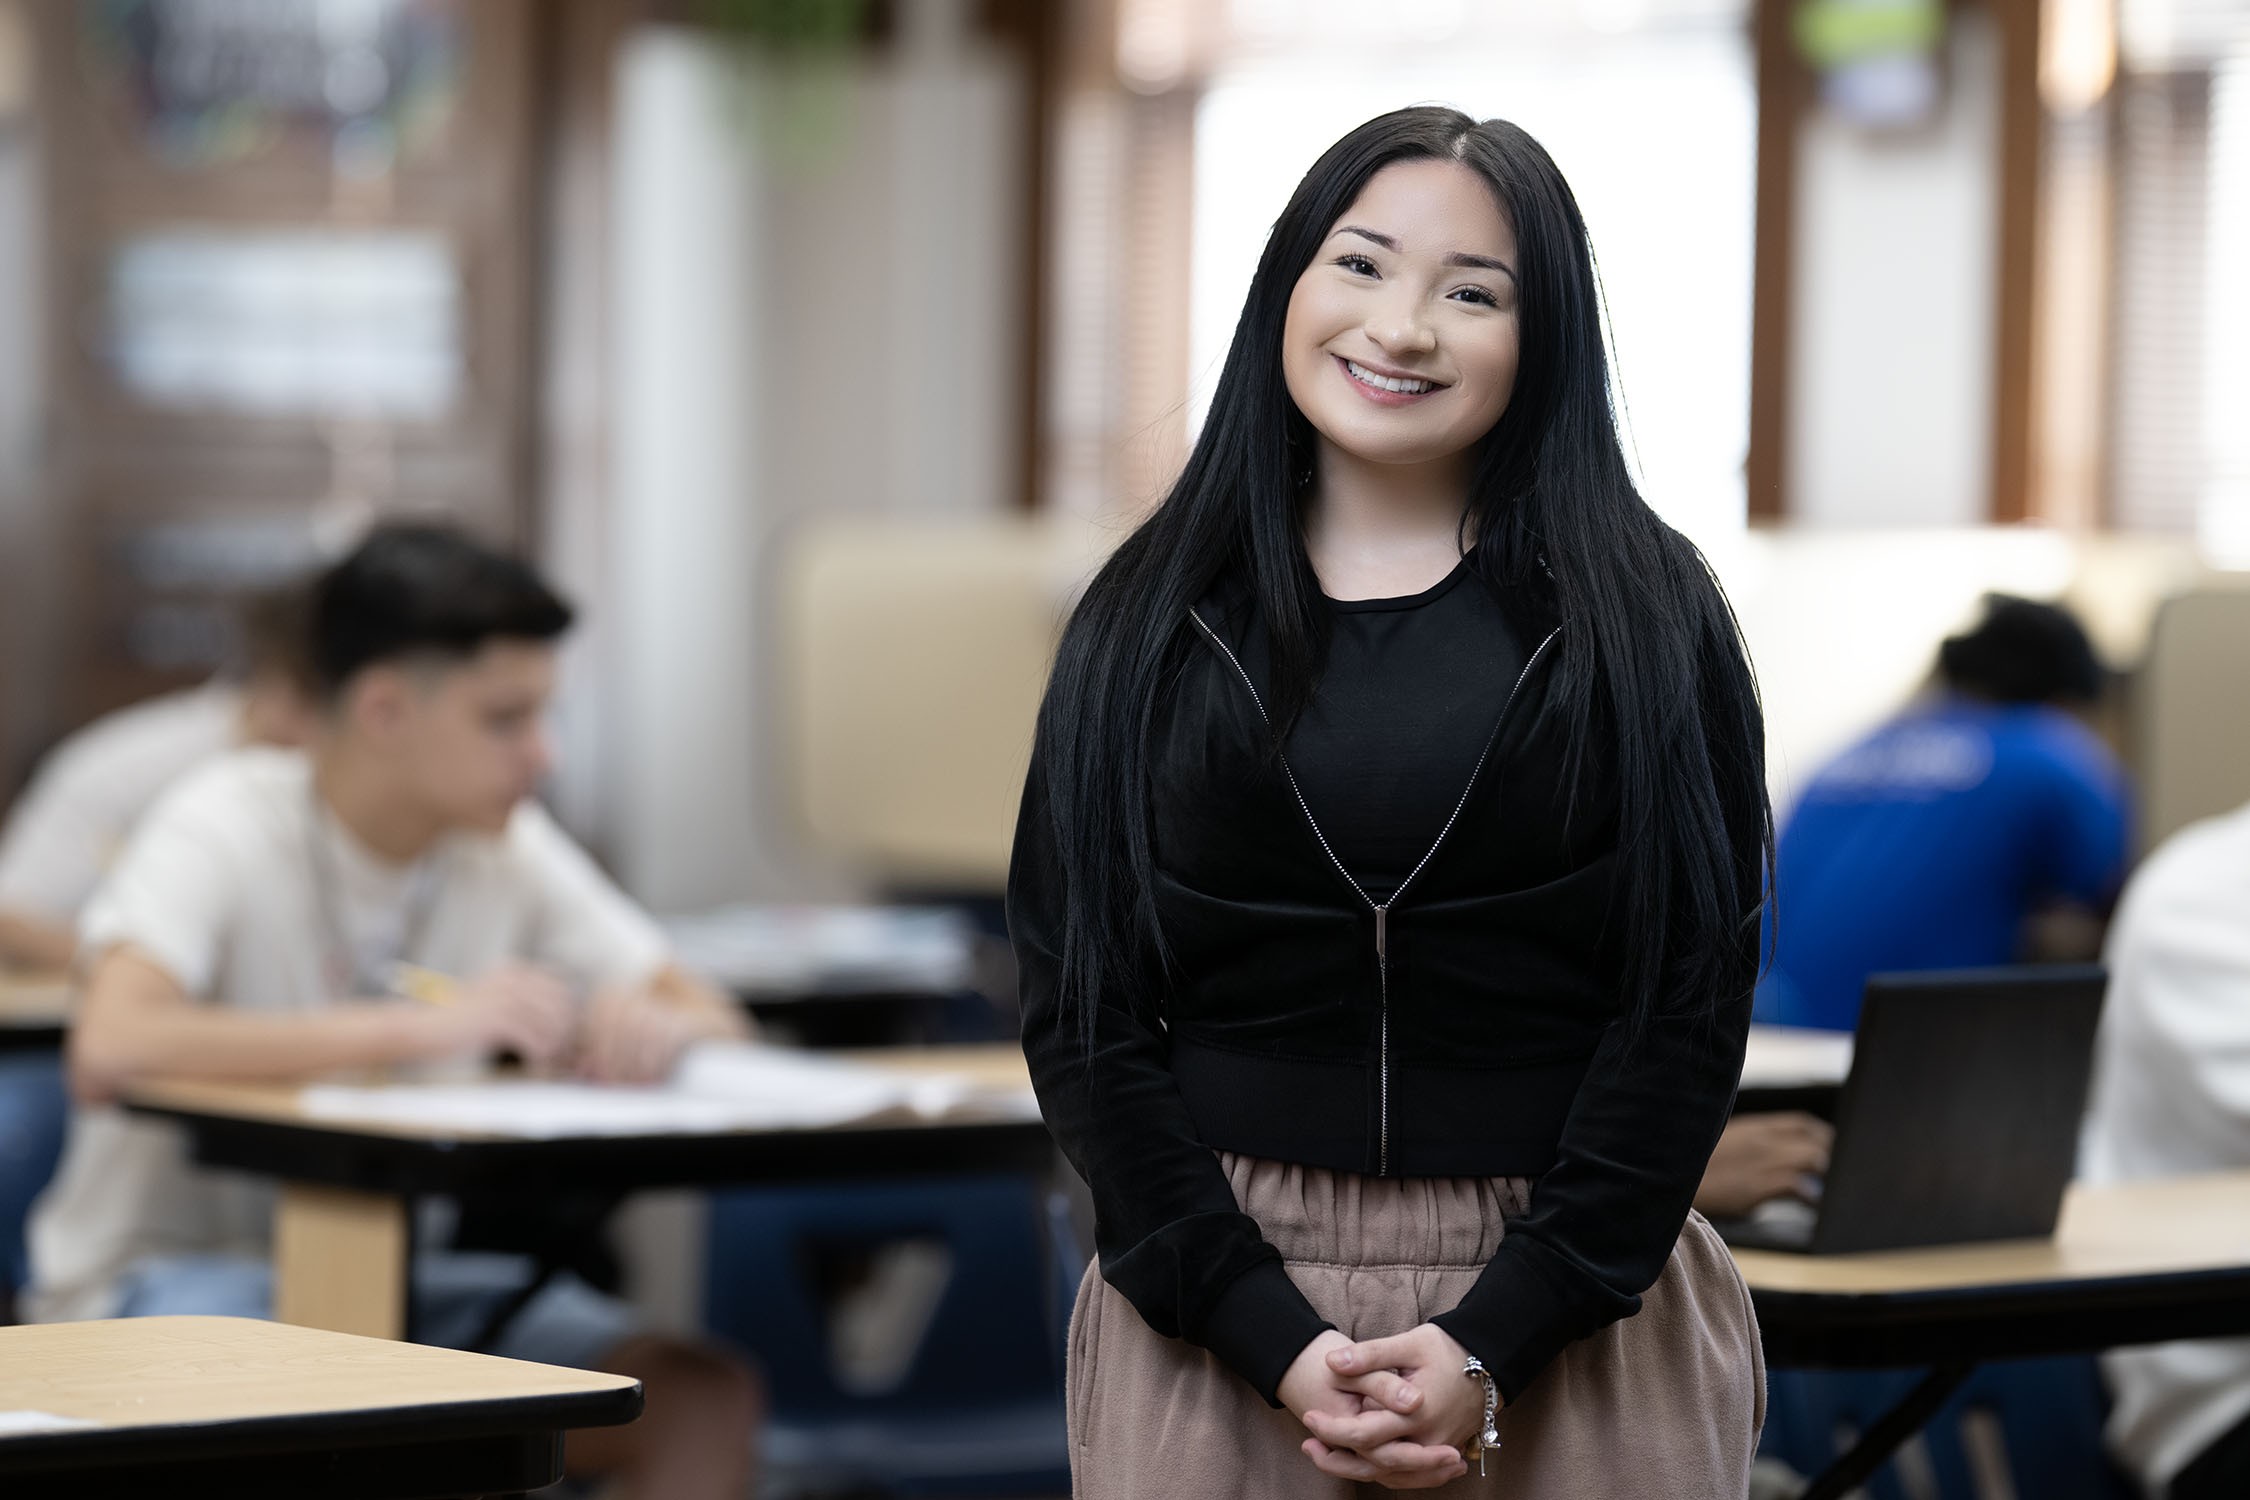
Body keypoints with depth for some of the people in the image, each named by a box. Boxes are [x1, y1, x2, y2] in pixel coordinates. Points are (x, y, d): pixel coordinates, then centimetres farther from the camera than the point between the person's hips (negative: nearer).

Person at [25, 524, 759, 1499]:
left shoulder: (507, 846, 0)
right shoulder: (224, 827, -18)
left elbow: (710, 1018, 4)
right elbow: (108, 1051, -36)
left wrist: (658, 1029, -22)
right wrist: (420, 1026, -38)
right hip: (172, 1269, -6)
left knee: (705, 1398, -15)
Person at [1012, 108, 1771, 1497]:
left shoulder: (1641, 618, -1)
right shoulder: (1152, 624, 3)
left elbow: (1693, 1003, -4)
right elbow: (1081, 1015, 0)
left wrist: (1498, 1345, -12)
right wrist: (1272, 1341, -10)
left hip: (1570, 1315, -1)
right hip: (1219, 1306, 1)